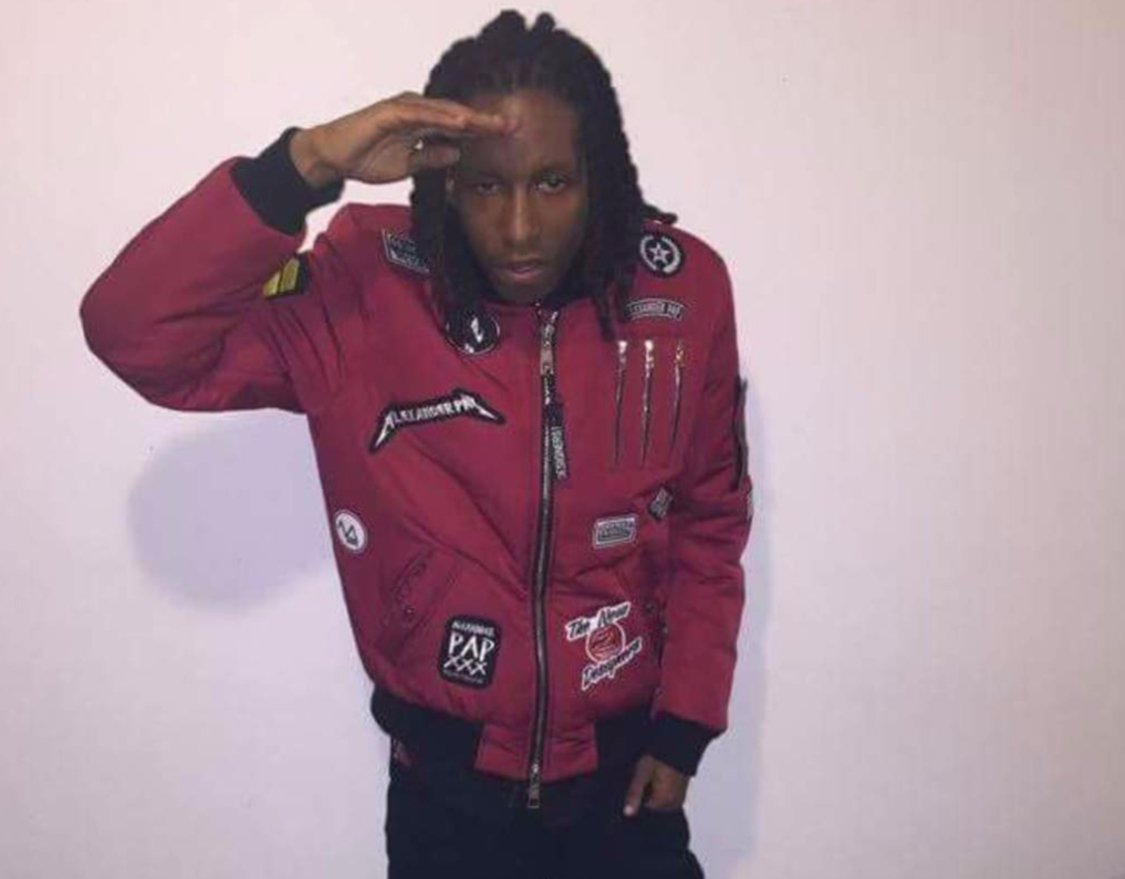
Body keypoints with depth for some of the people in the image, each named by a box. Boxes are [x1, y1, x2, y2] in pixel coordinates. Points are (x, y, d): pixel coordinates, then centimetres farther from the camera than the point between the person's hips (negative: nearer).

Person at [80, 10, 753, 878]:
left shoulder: (683, 290, -10)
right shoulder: (370, 291, -16)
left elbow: (710, 519, 0)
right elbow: (137, 335, -26)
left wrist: (686, 719, -1)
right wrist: (305, 166, -35)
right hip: (448, 785, 0)